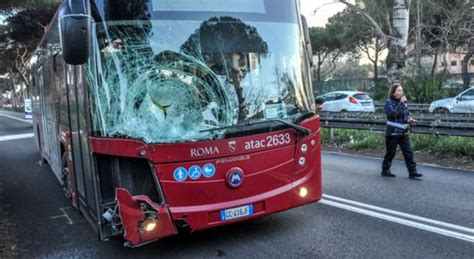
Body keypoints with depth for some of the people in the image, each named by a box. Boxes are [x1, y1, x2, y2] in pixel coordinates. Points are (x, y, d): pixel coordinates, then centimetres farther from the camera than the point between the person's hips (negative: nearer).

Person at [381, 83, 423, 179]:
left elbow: (407, 113, 21)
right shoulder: (389, 102, -9)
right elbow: (393, 113, -26)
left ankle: (412, 172, 4)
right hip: (392, 132, -6)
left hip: (404, 132, 6)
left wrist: (409, 118, -2)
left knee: (408, 152, 2)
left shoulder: (403, 102, 10)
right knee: (390, 152, 3)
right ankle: (385, 170, 18)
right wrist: (401, 103, -22)